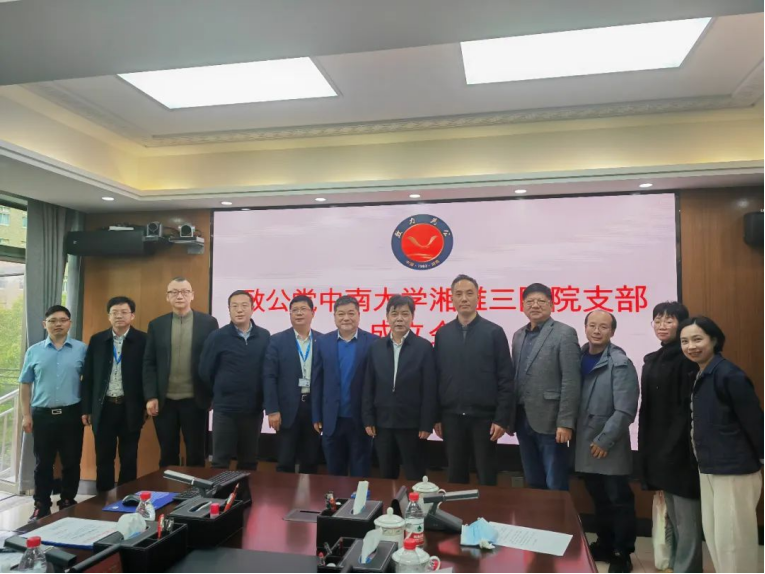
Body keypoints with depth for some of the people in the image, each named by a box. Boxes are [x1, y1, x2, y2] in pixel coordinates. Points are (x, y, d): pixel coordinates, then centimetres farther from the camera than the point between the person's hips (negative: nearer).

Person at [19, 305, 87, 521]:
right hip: (42, 414, 1)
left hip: (72, 414, -1)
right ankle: (41, 506, 23)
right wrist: (26, 415, 2)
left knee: (71, 462, 8)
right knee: (43, 464, 10)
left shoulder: (82, 349, -1)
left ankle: (68, 503, 23)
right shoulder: (34, 351, 4)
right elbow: (26, 385, 6)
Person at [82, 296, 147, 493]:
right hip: (103, 408, 2)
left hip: (130, 408, -2)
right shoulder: (97, 340, 4)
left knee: (129, 459, 8)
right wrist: (86, 408, 4)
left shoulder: (143, 340, -4)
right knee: (103, 458, 11)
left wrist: (147, 405, -5)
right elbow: (88, 377, 6)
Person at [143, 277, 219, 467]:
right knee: (167, 455, 13)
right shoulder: (156, 325, 6)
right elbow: (149, 363, 4)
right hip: (164, 401, 2)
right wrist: (150, 396, -4)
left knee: (196, 455, 8)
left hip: (195, 400, -2)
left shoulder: (208, 322, 0)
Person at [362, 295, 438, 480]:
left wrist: (426, 424, -10)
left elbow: (430, 389, -7)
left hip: (412, 424, -3)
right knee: (386, 477, 14)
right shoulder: (376, 347, 5)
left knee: (414, 478, 8)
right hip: (382, 424, 3)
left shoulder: (424, 347, -5)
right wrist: (368, 419, 2)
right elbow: (368, 386, 6)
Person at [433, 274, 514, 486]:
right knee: (456, 477, 13)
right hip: (451, 417, 2)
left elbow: (506, 379, -5)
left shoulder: (494, 332, -3)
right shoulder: (442, 334, 5)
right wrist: (436, 417, 3)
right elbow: (437, 378, 5)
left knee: (486, 478, 9)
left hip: (484, 417, -2)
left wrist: (501, 418, -9)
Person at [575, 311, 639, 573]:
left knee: (619, 501, 6)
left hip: (609, 448, -5)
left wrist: (604, 441, -16)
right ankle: (604, 545, 34)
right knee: (599, 500, 18)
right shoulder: (579, 357, 4)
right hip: (585, 445, 5)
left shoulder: (620, 364, -12)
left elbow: (625, 410, -16)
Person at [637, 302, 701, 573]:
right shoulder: (651, 360, 13)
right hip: (659, 447, 8)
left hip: (680, 447, -8)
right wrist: (646, 446, 13)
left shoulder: (688, 359, -10)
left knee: (686, 518, 1)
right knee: (672, 517, 18)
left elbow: (691, 407, -17)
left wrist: (686, 446, -21)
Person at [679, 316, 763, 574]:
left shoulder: (729, 375, -18)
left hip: (735, 470, -8)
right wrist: (705, 461, 10)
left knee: (733, 540, 3)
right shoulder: (699, 377, 7)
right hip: (708, 469, 8)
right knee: (714, 536, 17)